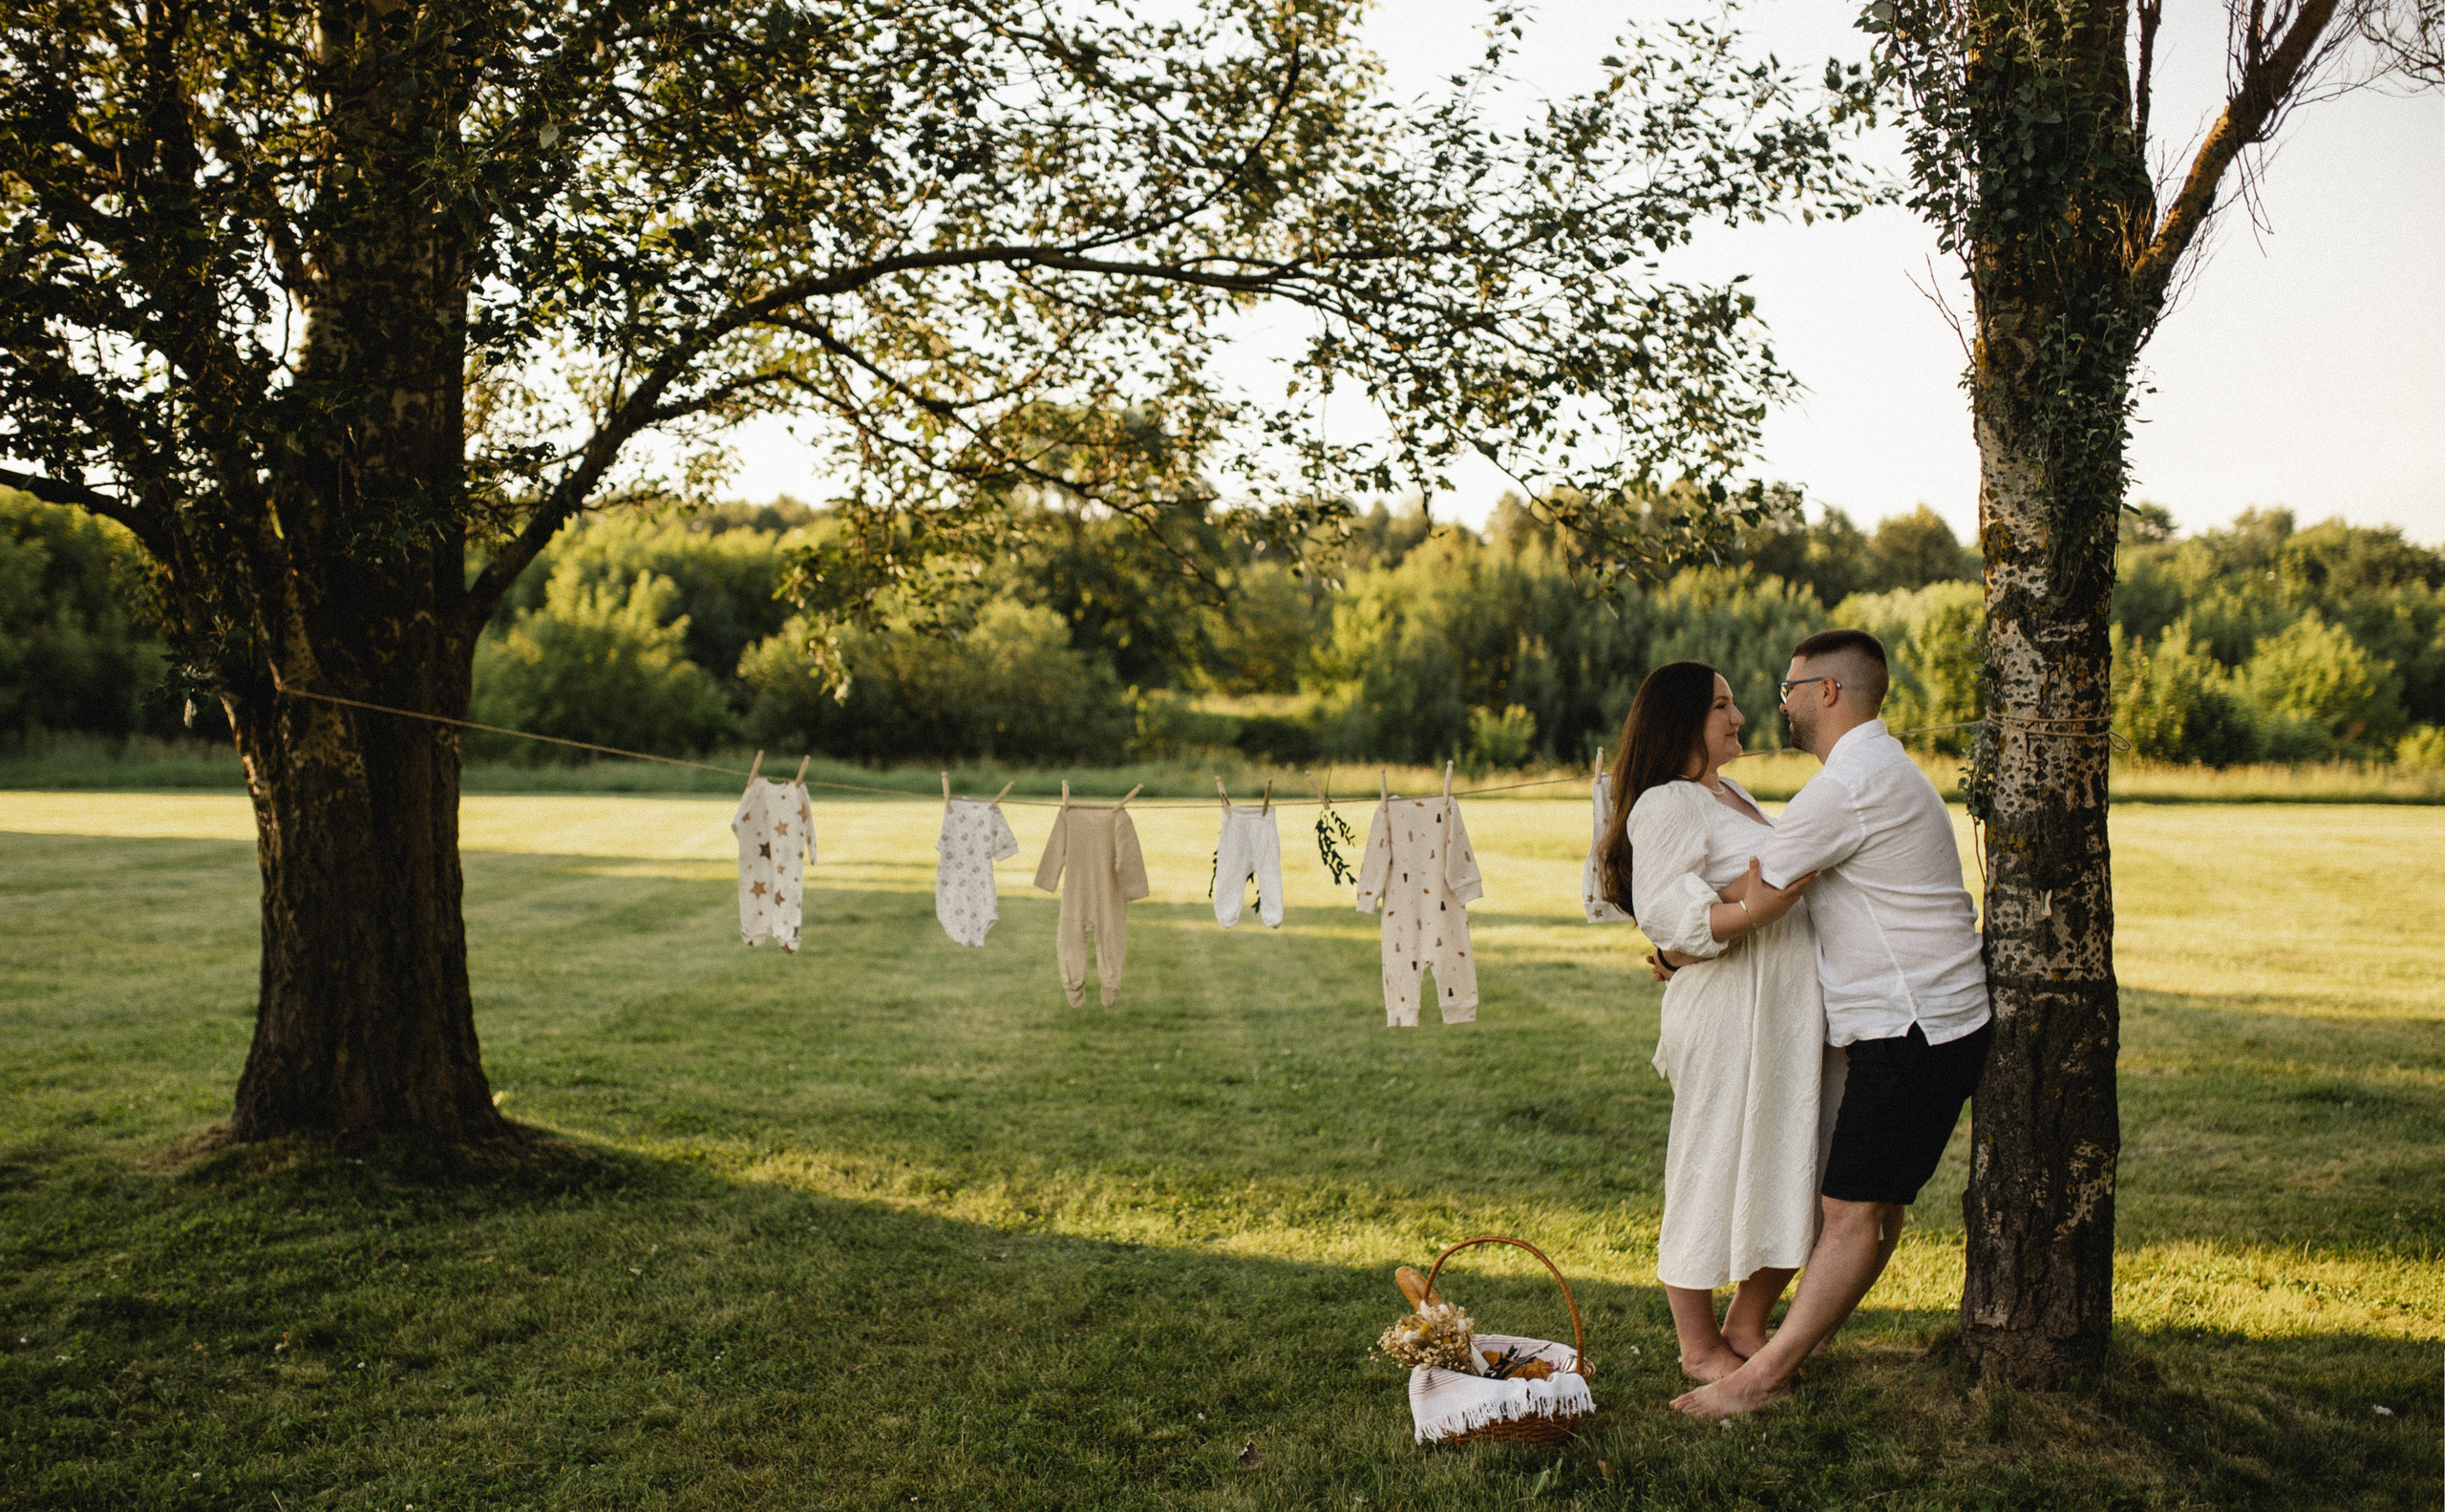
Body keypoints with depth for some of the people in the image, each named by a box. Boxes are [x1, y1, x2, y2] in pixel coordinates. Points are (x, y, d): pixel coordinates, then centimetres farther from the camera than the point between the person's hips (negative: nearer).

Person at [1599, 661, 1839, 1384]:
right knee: (1714, 1171, 2)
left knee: (1792, 1175, 12)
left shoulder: (1735, 796, 20)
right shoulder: (1666, 804, -11)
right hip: (1725, 1015, -9)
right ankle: (1698, 1346, 17)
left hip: (1790, 1012, 9)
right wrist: (1770, 901, -27)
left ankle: (1745, 1328, 28)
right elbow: (1670, 917, -22)